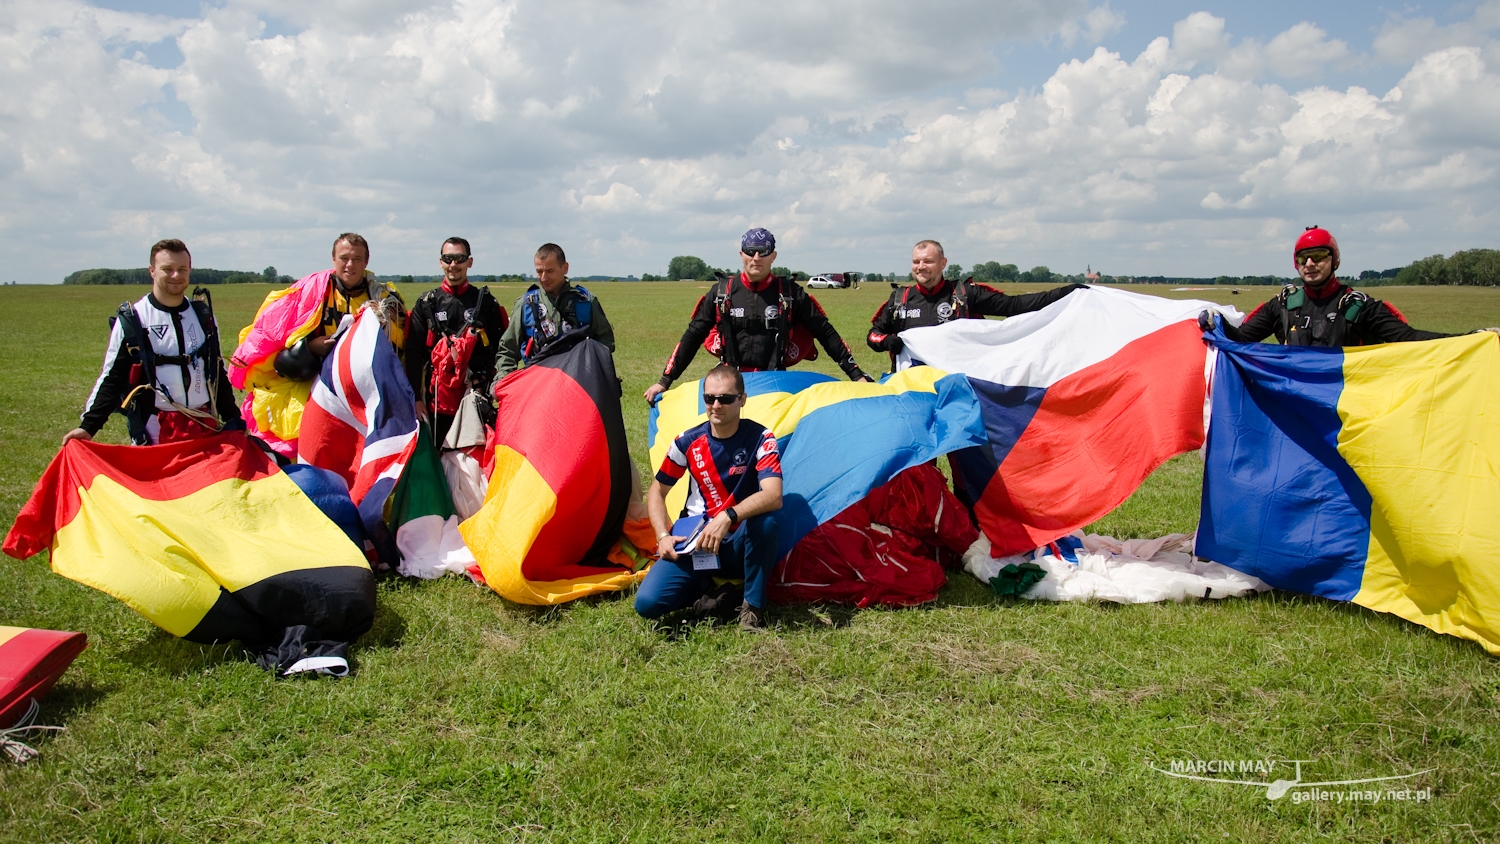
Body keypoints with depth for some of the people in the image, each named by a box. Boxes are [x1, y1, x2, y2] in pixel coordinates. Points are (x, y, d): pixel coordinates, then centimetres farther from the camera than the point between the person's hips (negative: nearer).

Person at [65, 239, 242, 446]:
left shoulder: (203, 315, 9)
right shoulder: (131, 320, -2)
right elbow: (112, 378, -1)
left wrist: (234, 422, 16)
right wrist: (88, 426, -12)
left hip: (205, 429, 4)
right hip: (156, 433, -3)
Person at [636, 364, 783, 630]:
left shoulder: (760, 439, -11)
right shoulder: (688, 442, -2)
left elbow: (773, 496, -27)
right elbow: (657, 492, 10)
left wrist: (728, 517, -41)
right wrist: (663, 536, -7)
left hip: (740, 547, -2)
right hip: (693, 545, 2)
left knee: (764, 521, -37)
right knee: (648, 602, -23)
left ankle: (753, 608, -16)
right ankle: (706, 593, 7)